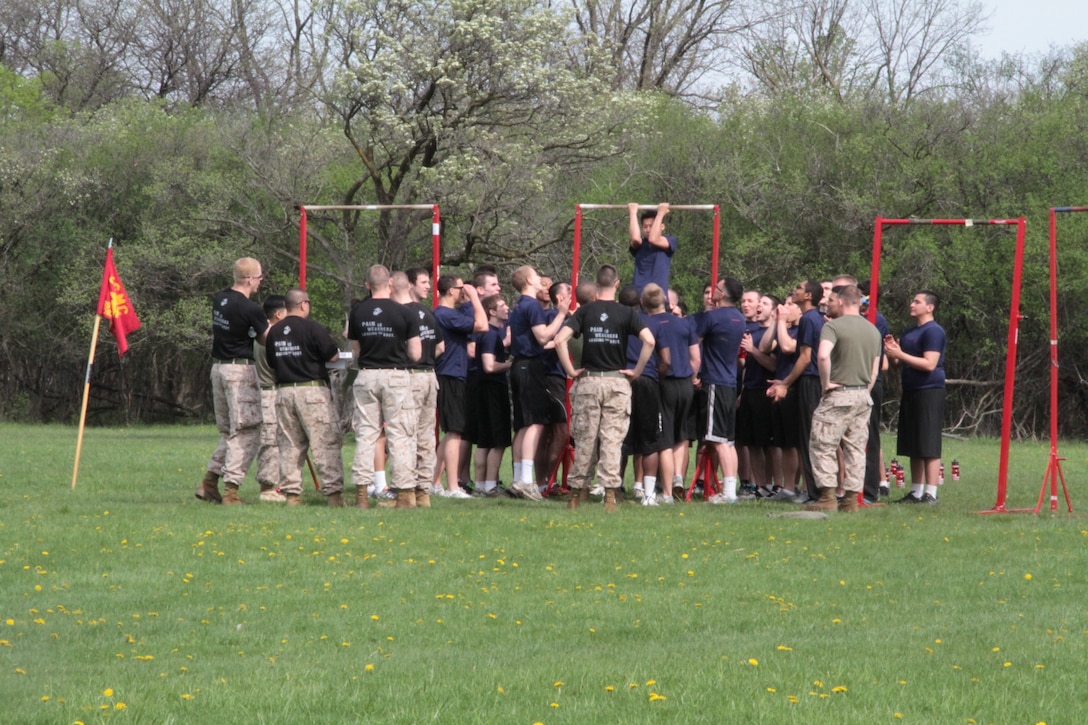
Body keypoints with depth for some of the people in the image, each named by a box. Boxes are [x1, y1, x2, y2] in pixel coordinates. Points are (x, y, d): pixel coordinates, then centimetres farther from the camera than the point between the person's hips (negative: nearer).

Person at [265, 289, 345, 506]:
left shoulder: (274, 331, 8)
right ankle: (333, 492, -7)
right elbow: (333, 356, -7)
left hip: (283, 390, 6)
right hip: (311, 389, -6)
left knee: (289, 445, 8)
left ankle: (292, 494, 5)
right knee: (325, 443, -4)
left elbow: (271, 363, 16)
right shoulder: (311, 328, -10)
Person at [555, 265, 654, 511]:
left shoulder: (585, 311, 1)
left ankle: (577, 491, 14)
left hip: (588, 381, 1)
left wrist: (570, 370, -1)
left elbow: (560, 339, -10)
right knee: (612, 440, -1)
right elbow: (649, 340, -13)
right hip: (617, 381, -1)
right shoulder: (626, 313, -1)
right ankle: (610, 493, -8)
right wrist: (637, 370, -3)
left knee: (585, 439, 8)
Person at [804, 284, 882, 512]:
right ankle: (851, 498, 8)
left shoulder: (833, 326, -11)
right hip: (863, 396, 7)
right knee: (856, 448, 9)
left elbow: (823, 355, -28)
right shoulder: (873, 330, 12)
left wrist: (826, 382, -16)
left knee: (824, 446, 0)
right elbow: (875, 370, 15)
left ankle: (827, 496, -5)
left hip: (838, 393, -7)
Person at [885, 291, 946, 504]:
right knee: (914, 448, 10)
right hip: (911, 392, 9)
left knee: (929, 447, -9)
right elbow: (902, 363, 26)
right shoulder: (910, 333, 19)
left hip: (929, 392, -9)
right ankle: (916, 492, 14)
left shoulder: (933, 332, -10)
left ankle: (931, 494, -10)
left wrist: (900, 354, -18)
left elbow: (929, 364, -19)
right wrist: (892, 353, 5)